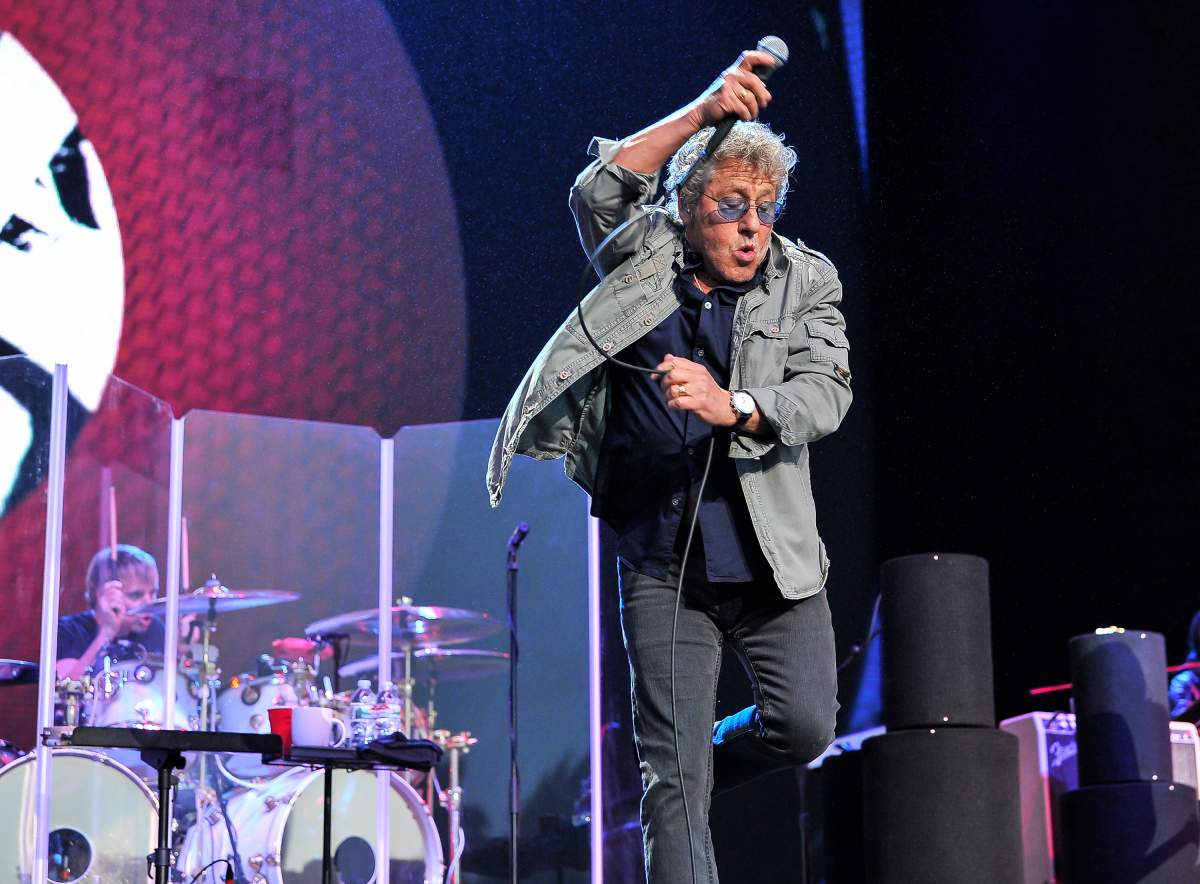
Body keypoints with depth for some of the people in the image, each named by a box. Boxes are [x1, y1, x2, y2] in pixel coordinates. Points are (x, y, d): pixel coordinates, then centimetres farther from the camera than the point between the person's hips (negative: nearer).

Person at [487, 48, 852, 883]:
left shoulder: (806, 282, 2)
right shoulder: (646, 259, 4)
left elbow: (826, 395, -10)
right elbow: (599, 193, -15)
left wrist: (732, 406, -30)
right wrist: (703, 113, -26)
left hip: (772, 562, 1)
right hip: (662, 569, -1)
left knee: (805, 726, -5)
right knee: (672, 778, -1)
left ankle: (704, 764, 26)